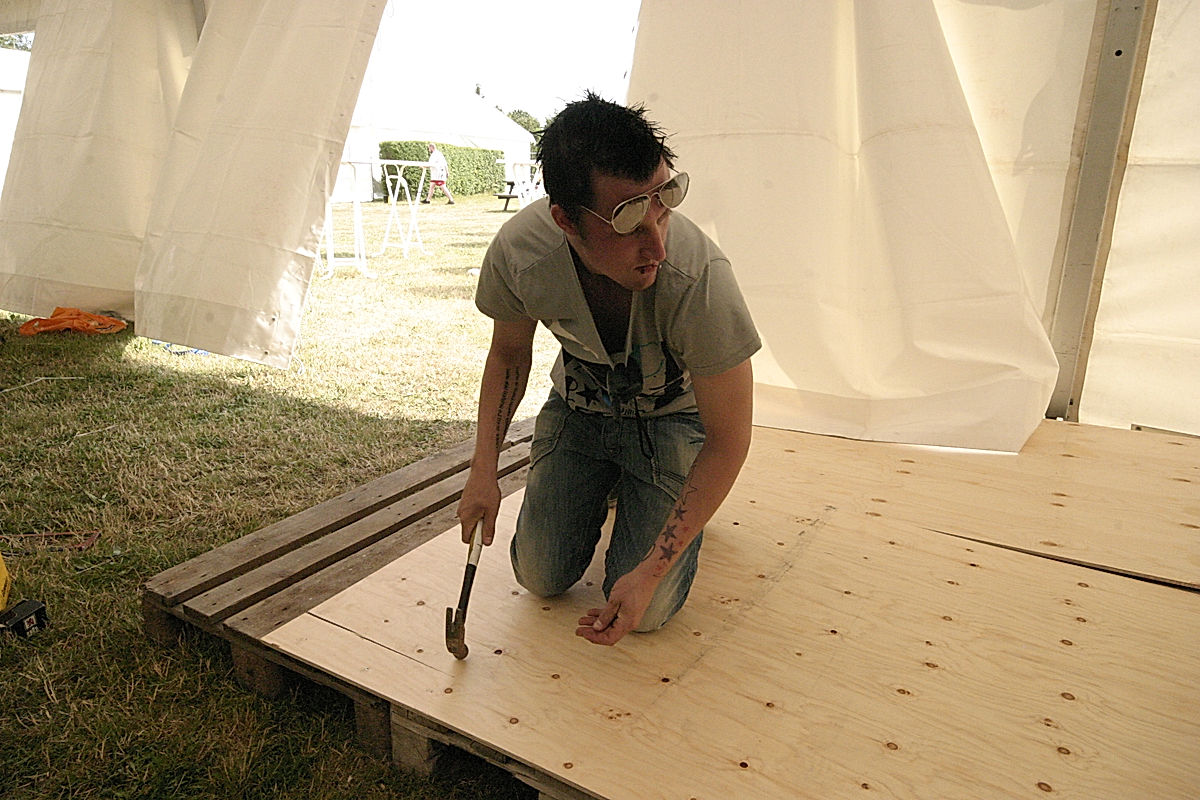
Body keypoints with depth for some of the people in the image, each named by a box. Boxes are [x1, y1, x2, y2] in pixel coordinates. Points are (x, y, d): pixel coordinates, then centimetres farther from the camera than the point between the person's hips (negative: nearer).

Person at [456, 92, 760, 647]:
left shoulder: (699, 279, -38)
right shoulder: (518, 251, -27)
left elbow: (729, 441, -26)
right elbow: (508, 354, -3)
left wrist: (650, 572, -28)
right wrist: (483, 472, -11)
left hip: (672, 413, -2)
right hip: (579, 406, 3)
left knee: (646, 610, -10)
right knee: (540, 577, 3)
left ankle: (671, 497, 20)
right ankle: (607, 486, 31)